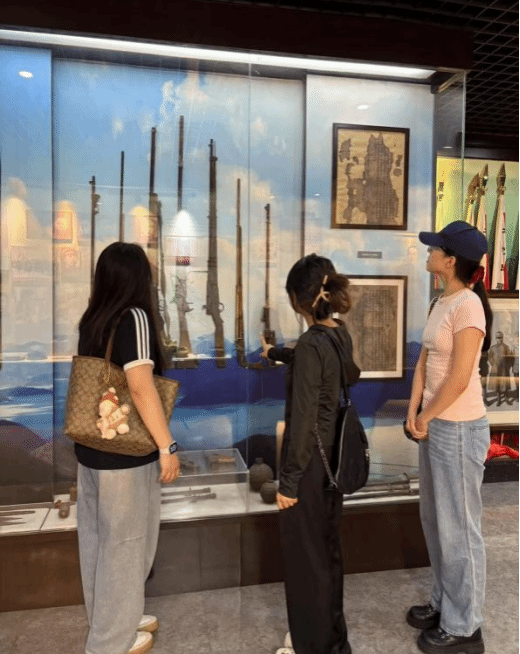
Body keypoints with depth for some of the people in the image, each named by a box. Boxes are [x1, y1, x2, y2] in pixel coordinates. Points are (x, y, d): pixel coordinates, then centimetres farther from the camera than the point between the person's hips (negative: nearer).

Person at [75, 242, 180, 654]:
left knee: (97, 539, 21)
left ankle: (112, 619, 42)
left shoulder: (92, 319, 5)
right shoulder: (134, 318, -18)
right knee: (124, 543, 10)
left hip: (91, 448, 8)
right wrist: (168, 446, -21)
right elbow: (140, 388, -27)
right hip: (125, 453, -8)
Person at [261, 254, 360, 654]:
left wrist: (288, 481, -15)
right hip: (333, 456, 9)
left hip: (310, 462, -9)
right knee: (327, 547, 23)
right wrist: (277, 354, 39)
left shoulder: (311, 343, -24)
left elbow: (303, 420, -23)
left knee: (306, 555, 11)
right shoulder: (340, 334, 1)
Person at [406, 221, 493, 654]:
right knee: (436, 520, 21)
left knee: (458, 528, 7)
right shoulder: (442, 303, 8)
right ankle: (446, 604, 41)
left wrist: (425, 417, -9)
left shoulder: (468, 304, -19)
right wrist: (414, 412, 0)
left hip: (459, 428, -9)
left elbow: (459, 378, -21)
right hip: (436, 425, 9)